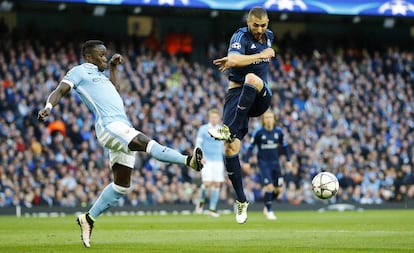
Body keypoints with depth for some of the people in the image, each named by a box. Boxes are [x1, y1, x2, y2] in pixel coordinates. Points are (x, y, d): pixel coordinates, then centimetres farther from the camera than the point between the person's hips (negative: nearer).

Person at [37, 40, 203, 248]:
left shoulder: (99, 75, 31)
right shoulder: (79, 71, 7)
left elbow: (115, 91, 43)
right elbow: (59, 91, -5)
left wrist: (112, 67, 37)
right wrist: (48, 107, -24)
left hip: (123, 128, 10)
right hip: (109, 125, -10)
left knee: (121, 185, 8)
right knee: (147, 144, -31)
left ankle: (88, 219, 15)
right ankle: (188, 160, -52)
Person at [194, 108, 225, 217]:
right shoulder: (203, 129, 1)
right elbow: (198, 144, -3)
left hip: (218, 161, 4)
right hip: (206, 160, -4)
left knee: (217, 184, -2)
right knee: (207, 183, -15)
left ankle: (212, 208, 7)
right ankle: (201, 201, 11)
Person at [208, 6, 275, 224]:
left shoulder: (269, 36, 11)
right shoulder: (241, 36, -9)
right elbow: (234, 59, -30)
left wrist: (233, 61, 5)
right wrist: (262, 55, -25)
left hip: (260, 97, 3)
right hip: (237, 94, -3)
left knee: (252, 78, -36)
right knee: (230, 149, -15)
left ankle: (229, 130, -33)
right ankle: (241, 201, -1)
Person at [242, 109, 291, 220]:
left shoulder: (279, 131, -1)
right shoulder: (259, 132, -9)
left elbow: (284, 146, 11)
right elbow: (251, 147, -3)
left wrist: (288, 160, 11)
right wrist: (246, 161, -7)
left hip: (275, 162, 4)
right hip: (263, 162, -4)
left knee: (279, 189, 2)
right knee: (269, 186, -16)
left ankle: (266, 206, 26)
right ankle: (269, 211, -1)